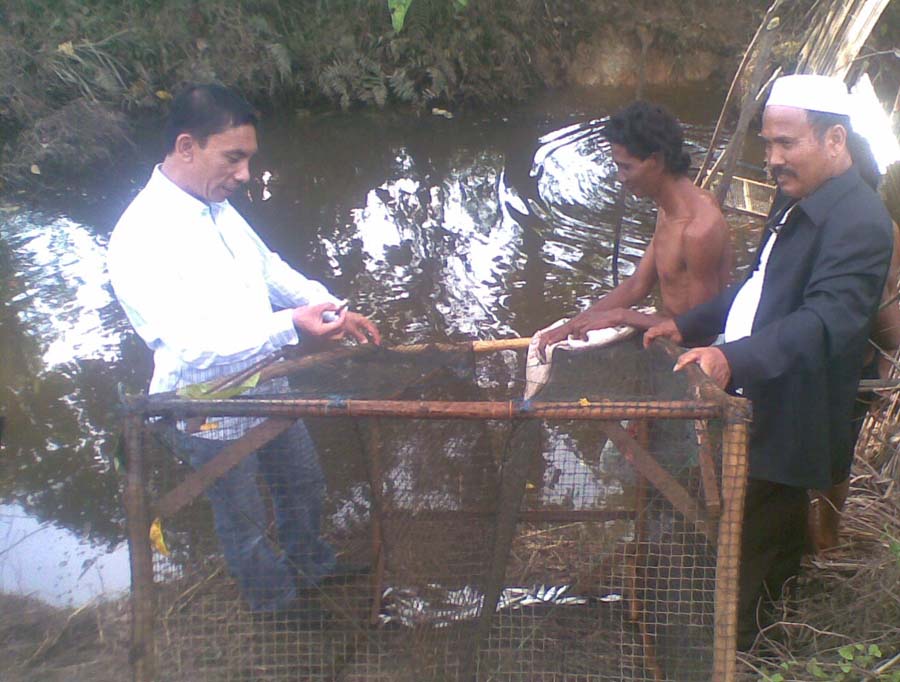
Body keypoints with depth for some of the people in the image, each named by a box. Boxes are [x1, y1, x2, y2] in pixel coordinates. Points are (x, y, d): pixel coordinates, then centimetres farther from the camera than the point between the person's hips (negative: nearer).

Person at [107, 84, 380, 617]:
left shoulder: (219, 208, -1)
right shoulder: (142, 239, -29)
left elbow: (271, 268, 13)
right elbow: (192, 343, -35)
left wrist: (333, 309, -1)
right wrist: (290, 327, -41)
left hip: (266, 391, 8)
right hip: (211, 417, -8)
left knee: (305, 484, 28)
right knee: (246, 527, 16)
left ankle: (313, 564, 56)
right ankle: (281, 607, 42)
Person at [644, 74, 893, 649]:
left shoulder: (858, 222, -22)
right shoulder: (793, 201, 11)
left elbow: (827, 320, -35)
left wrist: (734, 359, -48)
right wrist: (687, 325, 15)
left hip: (785, 427, -10)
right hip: (748, 409, 10)